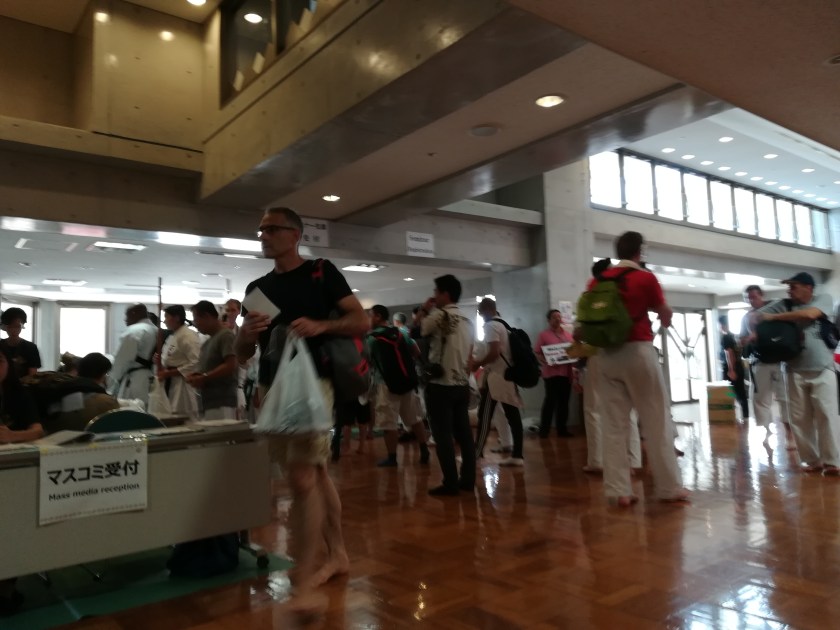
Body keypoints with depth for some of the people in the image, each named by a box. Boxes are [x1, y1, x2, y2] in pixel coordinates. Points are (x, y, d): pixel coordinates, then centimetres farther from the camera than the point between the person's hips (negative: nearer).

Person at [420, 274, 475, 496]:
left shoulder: (439, 315, -11)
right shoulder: (467, 320, 13)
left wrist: (424, 311, 8)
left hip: (441, 384, -7)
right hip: (462, 384, 8)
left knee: (442, 435, -2)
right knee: (464, 432, 11)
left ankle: (450, 484, 1)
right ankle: (468, 480, 16)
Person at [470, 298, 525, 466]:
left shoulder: (490, 326, -10)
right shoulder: (504, 325, 18)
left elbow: (494, 352, -21)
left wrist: (477, 364, -7)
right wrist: (481, 362, 21)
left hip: (496, 376, -9)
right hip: (508, 375, 9)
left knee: (485, 416, -3)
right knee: (513, 415, 5)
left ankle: (476, 453, 1)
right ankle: (517, 455, 7)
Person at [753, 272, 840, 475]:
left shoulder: (823, 299, 0)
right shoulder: (784, 305, 7)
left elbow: (809, 314, -20)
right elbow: (755, 316, 8)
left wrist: (774, 317, -15)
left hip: (822, 369, -3)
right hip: (795, 371, 3)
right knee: (800, 418, 2)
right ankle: (811, 460, 11)